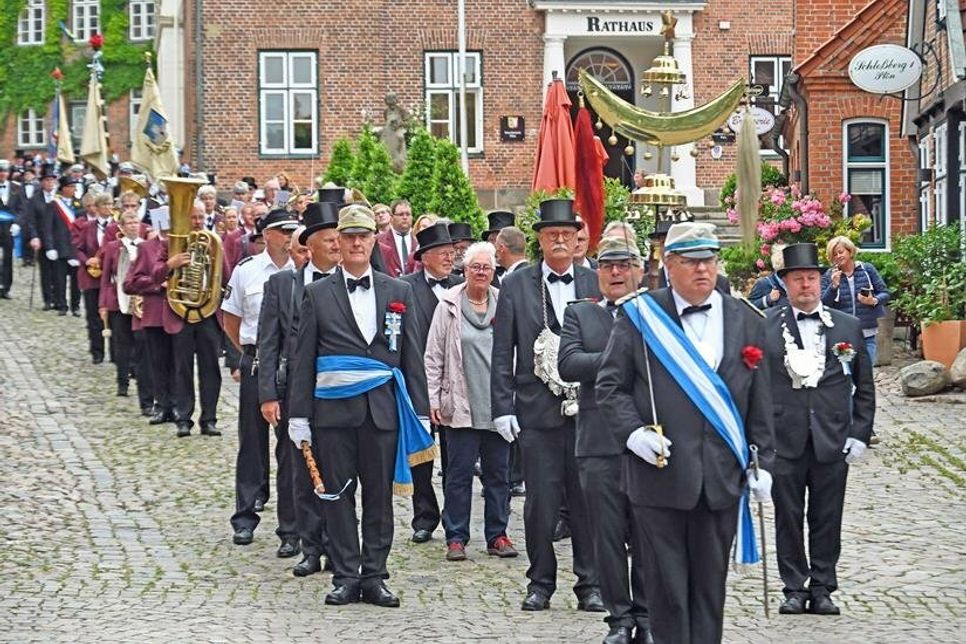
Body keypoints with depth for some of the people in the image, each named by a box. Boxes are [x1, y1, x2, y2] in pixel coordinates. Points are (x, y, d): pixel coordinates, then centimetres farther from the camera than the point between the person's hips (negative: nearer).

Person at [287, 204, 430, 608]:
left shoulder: (398, 292, 9)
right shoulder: (318, 294, 5)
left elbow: (413, 358, 9)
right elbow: (303, 361, 4)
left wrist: (420, 412, 4)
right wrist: (299, 416, -1)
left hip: (383, 408, 1)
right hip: (333, 408, -1)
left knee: (380, 495, 5)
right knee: (338, 494, 2)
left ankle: (374, 577, 12)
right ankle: (345, 577, 9)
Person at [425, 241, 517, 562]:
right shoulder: (449, 305, 2)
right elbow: (434, 355, 3)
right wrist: (434, 397, -1)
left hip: (498, 405, 2)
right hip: (460, 405, -2)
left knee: (498, 472, 7)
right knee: (459, 473, 0)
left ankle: (497, 535, 15)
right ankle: (456, 538, 6)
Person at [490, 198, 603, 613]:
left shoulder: (596, 284, 7)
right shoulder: (517, 285, 6)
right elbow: (502, 353, 4)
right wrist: (503, 407, -3)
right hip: (537, 408, 0)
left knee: (587, 498, 3)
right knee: (541, 500, 2)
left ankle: (590, 583, 12)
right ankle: (540, 582, 14)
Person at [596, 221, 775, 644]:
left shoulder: (746, 322, 9)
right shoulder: (639, 317, 1)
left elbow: (759, 403, 12)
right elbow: (610, 387, 2)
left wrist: (762, 462, 7)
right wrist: (632, 433, -13)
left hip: (721, 480, 2)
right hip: (659, 476, -2)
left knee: (710, 585, 8)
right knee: (666, 587, 1)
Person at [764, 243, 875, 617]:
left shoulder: (849, 327, 6)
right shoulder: (765, 327, 0)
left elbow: (864, 388, 10)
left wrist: (859, 435, 3)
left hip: (833, 442, 1)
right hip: (784, 442, -1)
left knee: (827, 519, 6)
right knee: (788, 518, 5)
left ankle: (822, 589, 16)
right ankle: (795, 589, 15)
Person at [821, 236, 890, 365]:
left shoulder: (867, 269, 4)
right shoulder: (828, 276, 2)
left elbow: (885, 293, 6)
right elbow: (823, 304, -4)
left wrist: (874, 301, -15)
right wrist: (834, 286, -18)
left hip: (867, 335, 1)